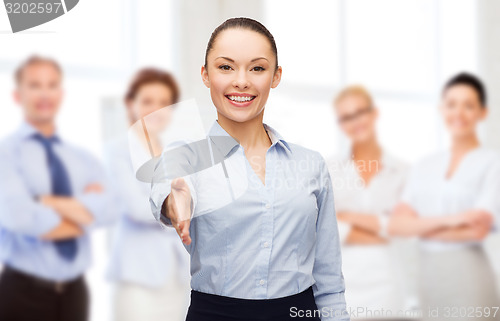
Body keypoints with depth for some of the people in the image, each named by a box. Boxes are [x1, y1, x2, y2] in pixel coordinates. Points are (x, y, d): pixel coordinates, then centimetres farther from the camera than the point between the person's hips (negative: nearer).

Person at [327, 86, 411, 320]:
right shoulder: (328, 168, 6)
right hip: (340, 280, 0)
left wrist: (349, 216, -5)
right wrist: (380, 234, -8)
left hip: (385, 280, 0)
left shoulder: (401, 171, 6)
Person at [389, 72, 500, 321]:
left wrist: (420, 228, -4)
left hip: (468, 274, -4)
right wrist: (445, 220, -14)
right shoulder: (425, 167, 12)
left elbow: (478, 228, -13)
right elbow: (396, 224, 1)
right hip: (426, 275, 4)